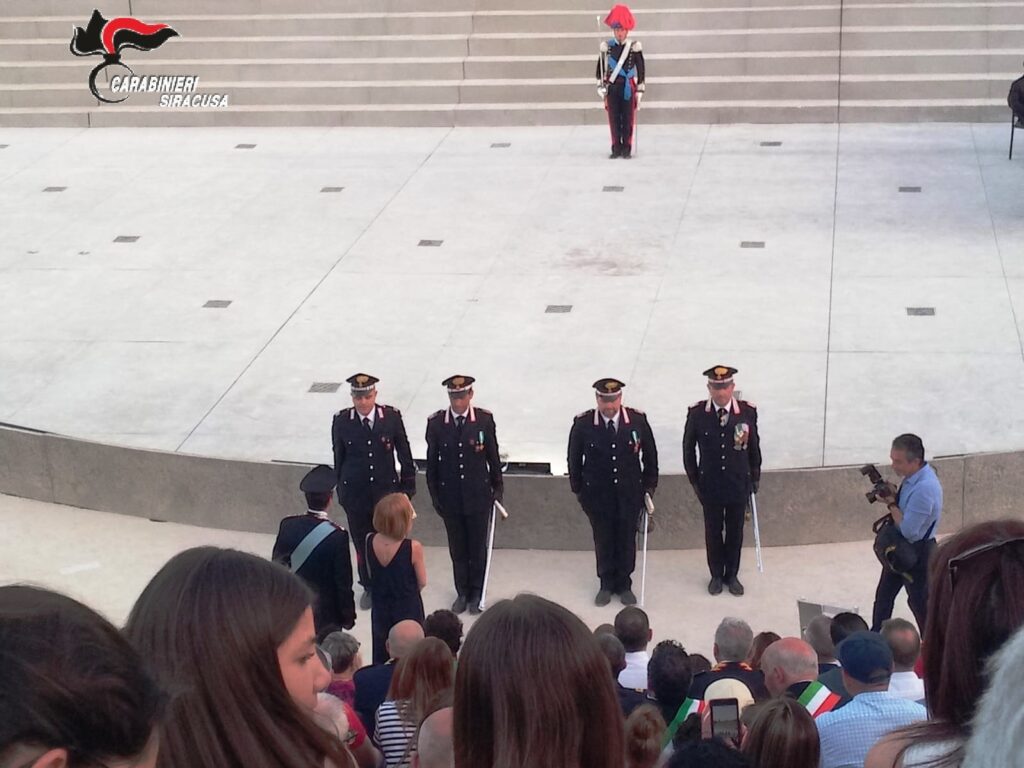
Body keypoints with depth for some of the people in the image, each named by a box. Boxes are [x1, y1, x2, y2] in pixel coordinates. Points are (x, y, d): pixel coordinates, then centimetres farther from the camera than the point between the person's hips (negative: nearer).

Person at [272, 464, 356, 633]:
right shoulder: (337, 535, -20)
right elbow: (343, 581, -13)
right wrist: (348, 616, -2)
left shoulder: (287, 525, -9)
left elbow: (277, 564, 2)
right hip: (325, 613, -4)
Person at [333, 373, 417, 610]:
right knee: (362, 543, 12)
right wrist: (341, 489, 8)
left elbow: (404, 454, 0)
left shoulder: (392, 417, -10)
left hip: (386, 490, -1)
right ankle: (369, 587, 30)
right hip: (355, 492, 1)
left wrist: (408, 487, 3)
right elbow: (339, 457, 3)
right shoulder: (341, 421, -8)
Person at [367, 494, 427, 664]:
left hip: (380, 607, 4)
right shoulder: (413, 548, -27)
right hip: (408, 608, -3)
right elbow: (422, 582, -13)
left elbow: (370, 573, 0)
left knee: (380, 656, 20)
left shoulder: (370, 541, -16)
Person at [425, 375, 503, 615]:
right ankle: (462, 592, 29)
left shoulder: (484, 419, -9)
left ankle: (476, 592, 28)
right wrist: (435, 496, 0)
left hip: (478, 496, -1)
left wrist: (498, 486, 7)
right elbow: (432, 462, -1)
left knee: (478, 548, 11)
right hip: (450, 498, 1)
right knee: (457, 550, 13)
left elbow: (493, 455, 1)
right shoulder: (436, 423, -8)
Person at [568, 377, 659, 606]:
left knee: (627, 539, 10)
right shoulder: (583, 424, -12)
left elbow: (650, 454, 4)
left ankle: (624, 585, 26)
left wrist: (649, 484, 7)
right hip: (597, 494, -1)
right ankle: (606, 584, 27)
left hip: (630, 493, 1)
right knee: (603, 539, 11)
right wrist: (578, 488, 5)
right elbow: (574, 458, 1)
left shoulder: (638, 420, -9)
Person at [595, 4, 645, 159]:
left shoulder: (634, 47, -2)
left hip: (628, 88, -1)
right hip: (612, 88, 2)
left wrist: (640, 91, -1)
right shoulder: (606, 47, 2)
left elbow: (641, 70, 1)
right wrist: (601, 88, 2)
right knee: (614, 119, 4)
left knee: (628, 119, 1)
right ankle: (616, 148, 11)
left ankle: (627, 149, 8)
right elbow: (600, 69, 7)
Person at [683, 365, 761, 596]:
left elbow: (754, 446, 1)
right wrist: (694, 479, 2)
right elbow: (688, 448, 0)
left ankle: (732, 575, 32)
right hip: (710, 486, 0)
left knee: (735, 531, 14)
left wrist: (754, 477, 5)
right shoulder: (696, 413, -12)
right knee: (713, 531, 13)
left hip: (739, 485, 1)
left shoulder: (748, 412, -11)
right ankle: (716, 575, 31)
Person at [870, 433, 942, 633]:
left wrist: (891, 503, -21)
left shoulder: (924, 488, -33)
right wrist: (893, 495, -8)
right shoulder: (914, 476, -4)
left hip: (917, 551, -9)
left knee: (920, 602, 8)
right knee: (883, 596, 20)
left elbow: (908, 530, -29)